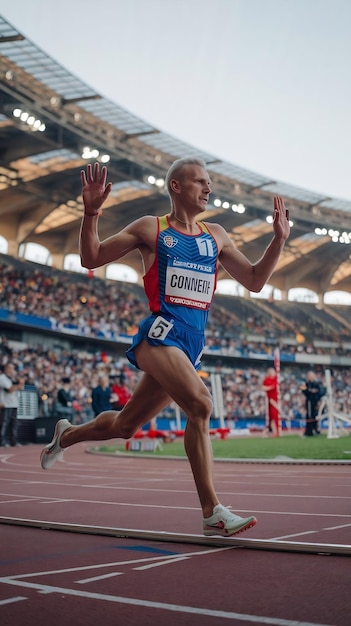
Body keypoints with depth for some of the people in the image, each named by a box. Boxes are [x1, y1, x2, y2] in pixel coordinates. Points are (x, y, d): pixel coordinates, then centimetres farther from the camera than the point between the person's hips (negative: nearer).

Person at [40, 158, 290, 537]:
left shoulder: (216, 237, 16)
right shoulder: (150, 228, 4)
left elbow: (254, 281, 18)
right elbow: (91, 259, 5)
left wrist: (278, 239, 7)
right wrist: (91, 213, -9)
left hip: (193, 344, 6)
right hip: (161, 333, -6)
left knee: (125, 425, 14)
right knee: (200, 405, -28)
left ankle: (67, 435, 44)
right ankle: (212, 513, -21)